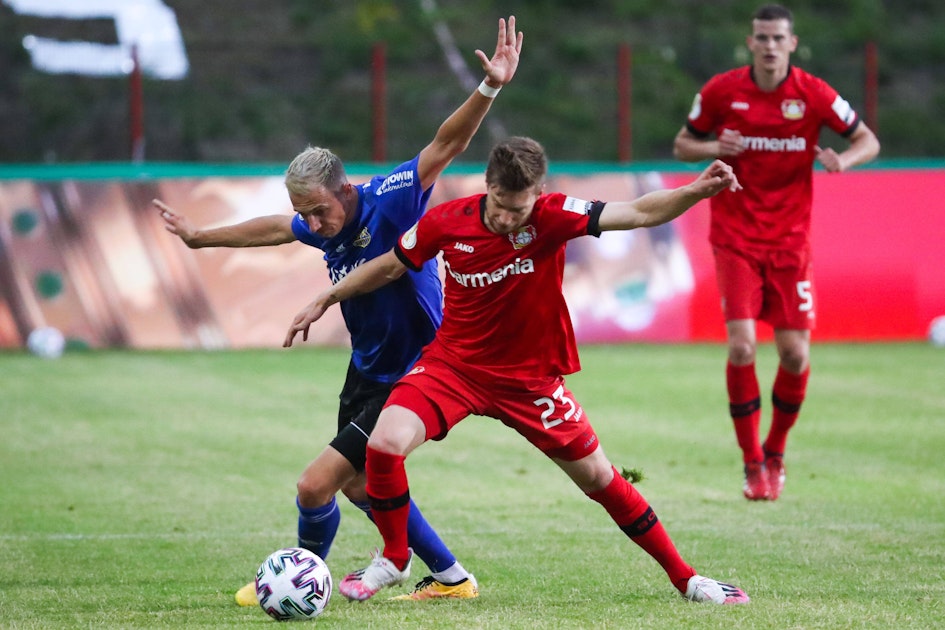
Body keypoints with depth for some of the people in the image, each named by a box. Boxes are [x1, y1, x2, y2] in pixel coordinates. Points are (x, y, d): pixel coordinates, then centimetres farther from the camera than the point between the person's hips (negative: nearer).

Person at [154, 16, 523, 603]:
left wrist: (489, 89, -46)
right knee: (359, 484, 21)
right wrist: (201, 237, 33)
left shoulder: (390, 200, -24)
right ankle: (450, 577, 34)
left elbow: (447, 144, -31)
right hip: (367, 371, 9)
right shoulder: (321, 225, -2)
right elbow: (272, 229, 20)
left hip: (414, 375, -9)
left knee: (317, 484, -11)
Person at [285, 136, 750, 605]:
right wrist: (324, 302, 11)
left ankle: (683, 577, 21)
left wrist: (696, 191, -41)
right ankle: (394, 558, 2)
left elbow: (637, 214, -24)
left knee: (597, 476, 5)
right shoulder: (447, 222, -14)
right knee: (385, 442, -23)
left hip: (529, 377, 0)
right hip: (453, 364, 0)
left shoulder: (551, 218, -18)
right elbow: (389, 267, 4)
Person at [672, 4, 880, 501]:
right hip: (735, 239, -1)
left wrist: (842, 159, -19)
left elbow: (868, 141, 3)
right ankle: (752, 463, -1)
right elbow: (683, 145, 9)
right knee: (741, 345, -15)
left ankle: (775, 453, 22)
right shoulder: (721, 91, -3)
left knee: (795, 355, -3)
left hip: (790, 240, 1)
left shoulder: (813, 94, -4)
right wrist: (714, 148, -14)